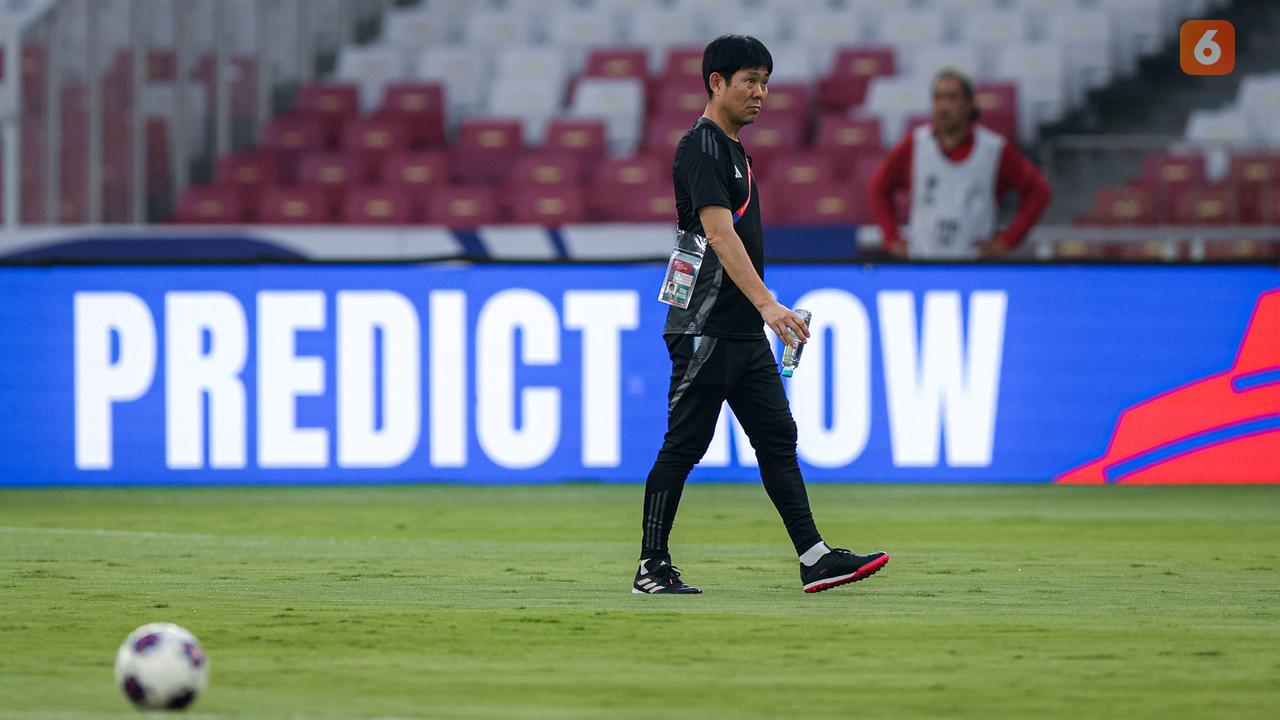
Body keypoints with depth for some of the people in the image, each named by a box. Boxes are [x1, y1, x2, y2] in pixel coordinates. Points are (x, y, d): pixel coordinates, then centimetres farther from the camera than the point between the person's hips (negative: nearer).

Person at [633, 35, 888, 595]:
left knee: (778, 439, 5)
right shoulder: (701, 147, -13)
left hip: (745, 333, 10)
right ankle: (652, 568, 1)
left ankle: (815, 559, 3)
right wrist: (767, 304, -33)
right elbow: (719, 234, -24)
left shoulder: (732, 149, 18)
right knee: (684, 446, -5)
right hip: (705, 330, -10)